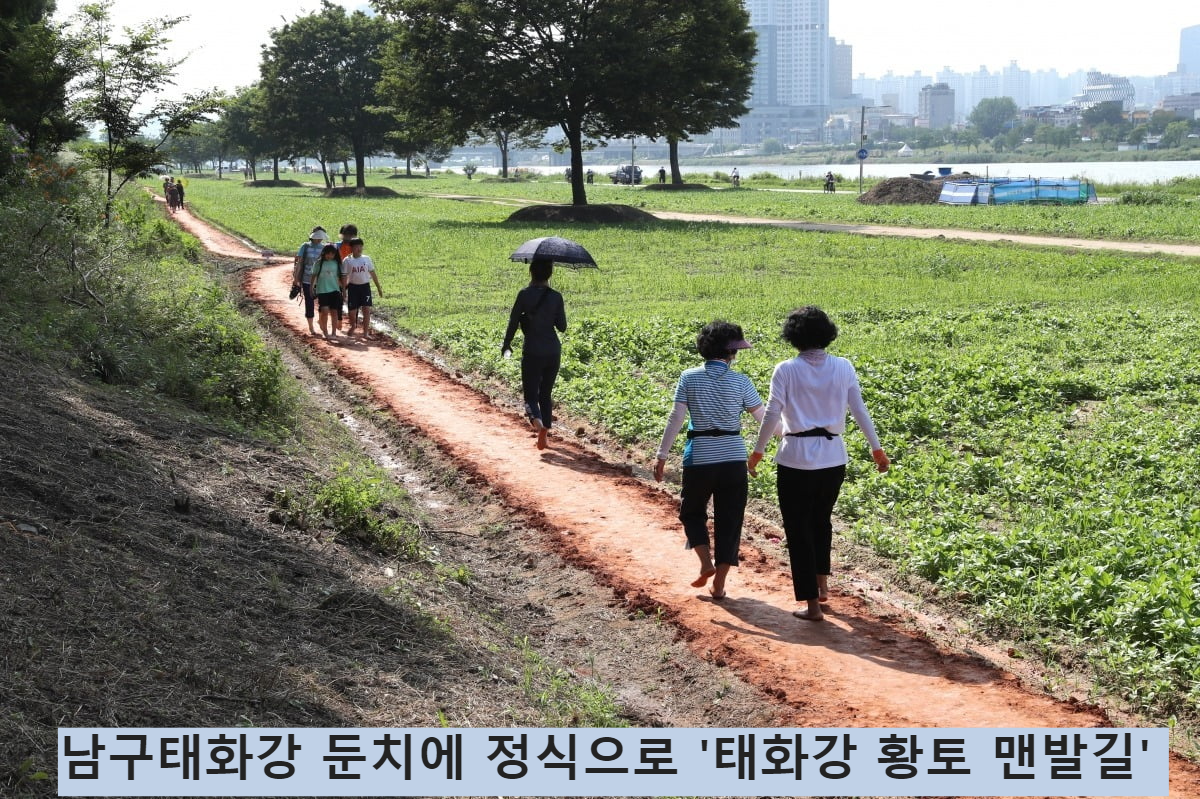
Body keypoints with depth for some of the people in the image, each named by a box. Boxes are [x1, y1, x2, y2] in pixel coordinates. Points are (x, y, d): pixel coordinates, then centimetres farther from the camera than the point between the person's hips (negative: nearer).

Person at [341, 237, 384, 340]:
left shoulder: (366, 259, 3)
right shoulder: (347, 261, -3)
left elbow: (373, 273, 8)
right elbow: (344, 277, -1)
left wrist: (379, 287, 8)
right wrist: (344, 290, -4)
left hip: (365, 286, 1)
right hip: (353, 287, -1)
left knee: (367, 310, -10)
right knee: (352, 311, 6)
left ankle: (365, 333, -7)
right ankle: (353, 326, 36)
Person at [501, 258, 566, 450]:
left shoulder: (524, 295, -8)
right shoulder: (556, 297, -4)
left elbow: (513, 321, -4)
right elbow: (562, 327, 1)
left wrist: (506, 344, 10)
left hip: (532, 352, -2)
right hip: (553, 351, 2)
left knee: (531, 392, 4)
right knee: (546, 393, 16)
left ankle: (536, 417, -28)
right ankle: (544, 433, 15)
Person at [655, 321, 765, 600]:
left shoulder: (689, 378, -3)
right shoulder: (740, 381, -3)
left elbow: (676, 417, -7)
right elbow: (763, 417, 2)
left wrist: (662, 455, -3)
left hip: (699, 457, 0)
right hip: (734, 459, 0)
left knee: (692, 511, 22)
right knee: (729, 520, 10)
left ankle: (706, 563, 5)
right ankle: (719, 582, 12)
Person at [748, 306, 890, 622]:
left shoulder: (786, 370, -8)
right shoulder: (843, 367, 0)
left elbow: (772, 415, -9)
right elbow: (860, 411, 4)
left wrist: (758, 451, 4)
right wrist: (876, 448, 15)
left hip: (796, 459, -4)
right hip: (834, 457, 4)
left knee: (798, 528, 7)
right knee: (821, 519, 27)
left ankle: (812, 603, 7)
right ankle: (822, 582, 32)